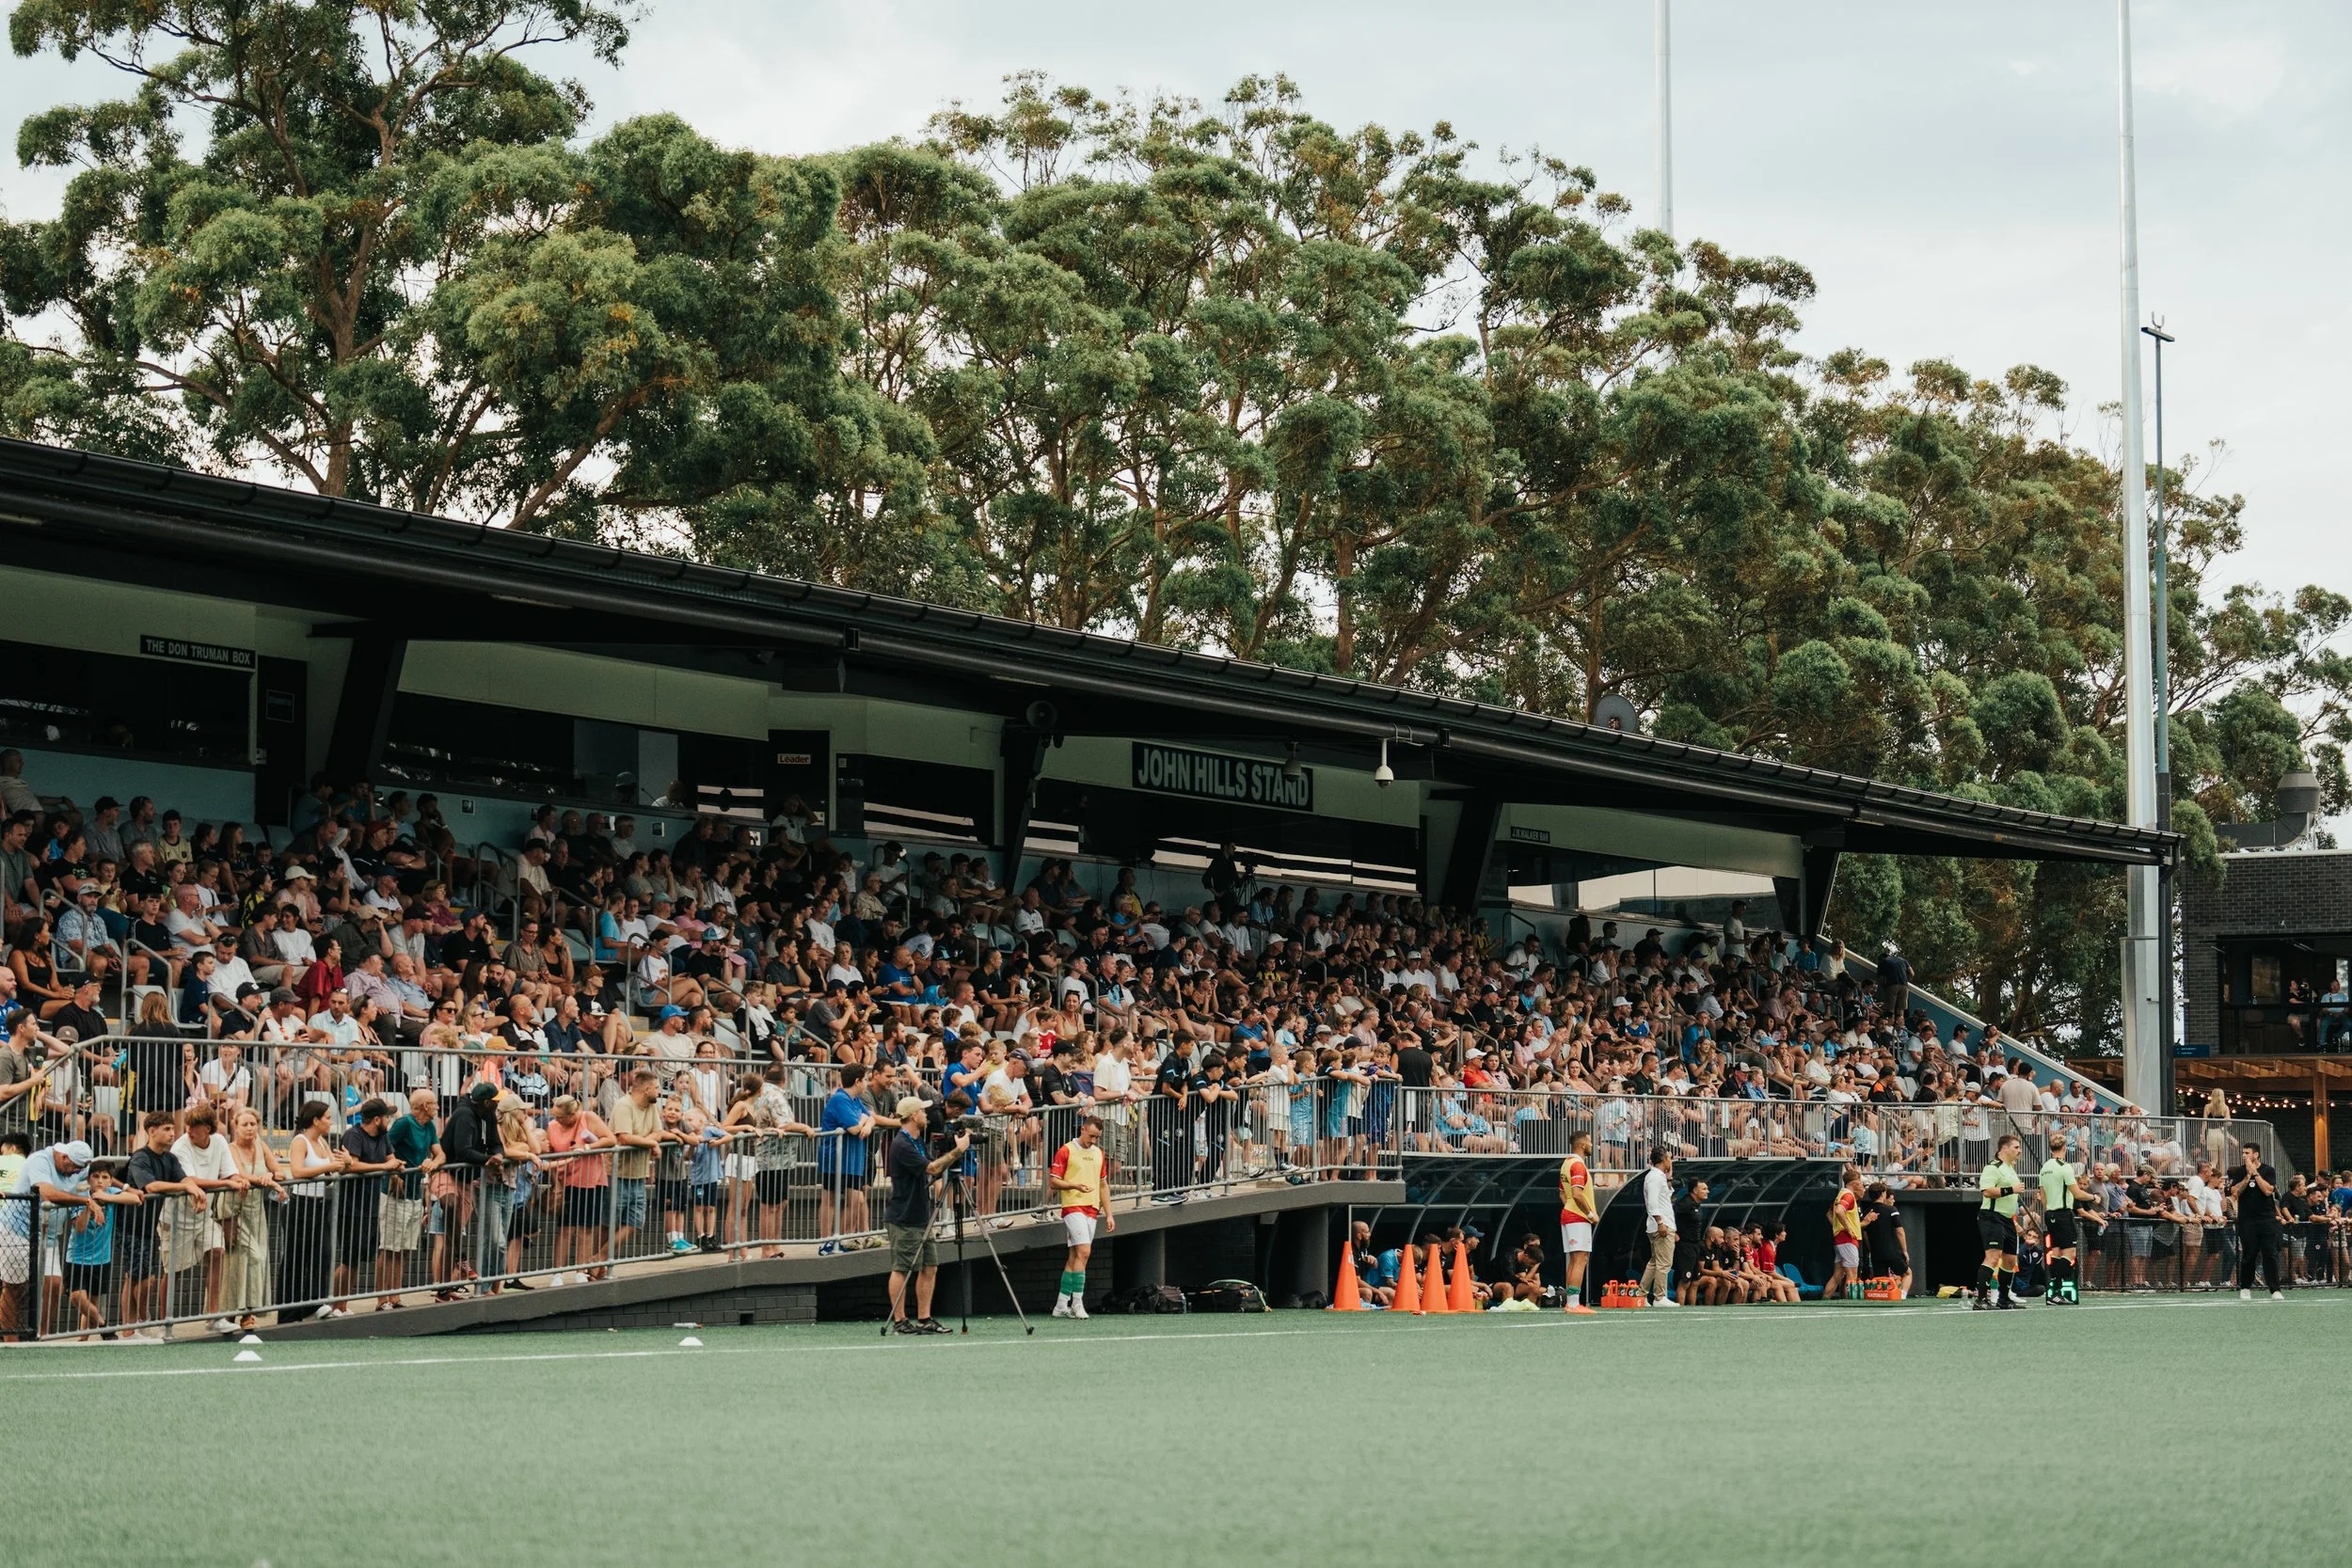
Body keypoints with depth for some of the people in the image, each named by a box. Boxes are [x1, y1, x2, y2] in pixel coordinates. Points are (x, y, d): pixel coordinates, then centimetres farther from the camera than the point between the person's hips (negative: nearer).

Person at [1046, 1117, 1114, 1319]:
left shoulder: (1098, 1153, 17)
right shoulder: (1066, 1151, -3)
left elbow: (1103, 1185, 22)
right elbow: (1053, 1181, -4)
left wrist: (1109, 1214, 17)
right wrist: (1075, 1185, -20)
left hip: (1092, 1210, 6)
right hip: (1073, 1207, -6)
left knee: (1074, 1257, 7)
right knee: (1083, 1251, -18)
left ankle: (1061, 1305, 10)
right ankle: (1077, 1302, -17)